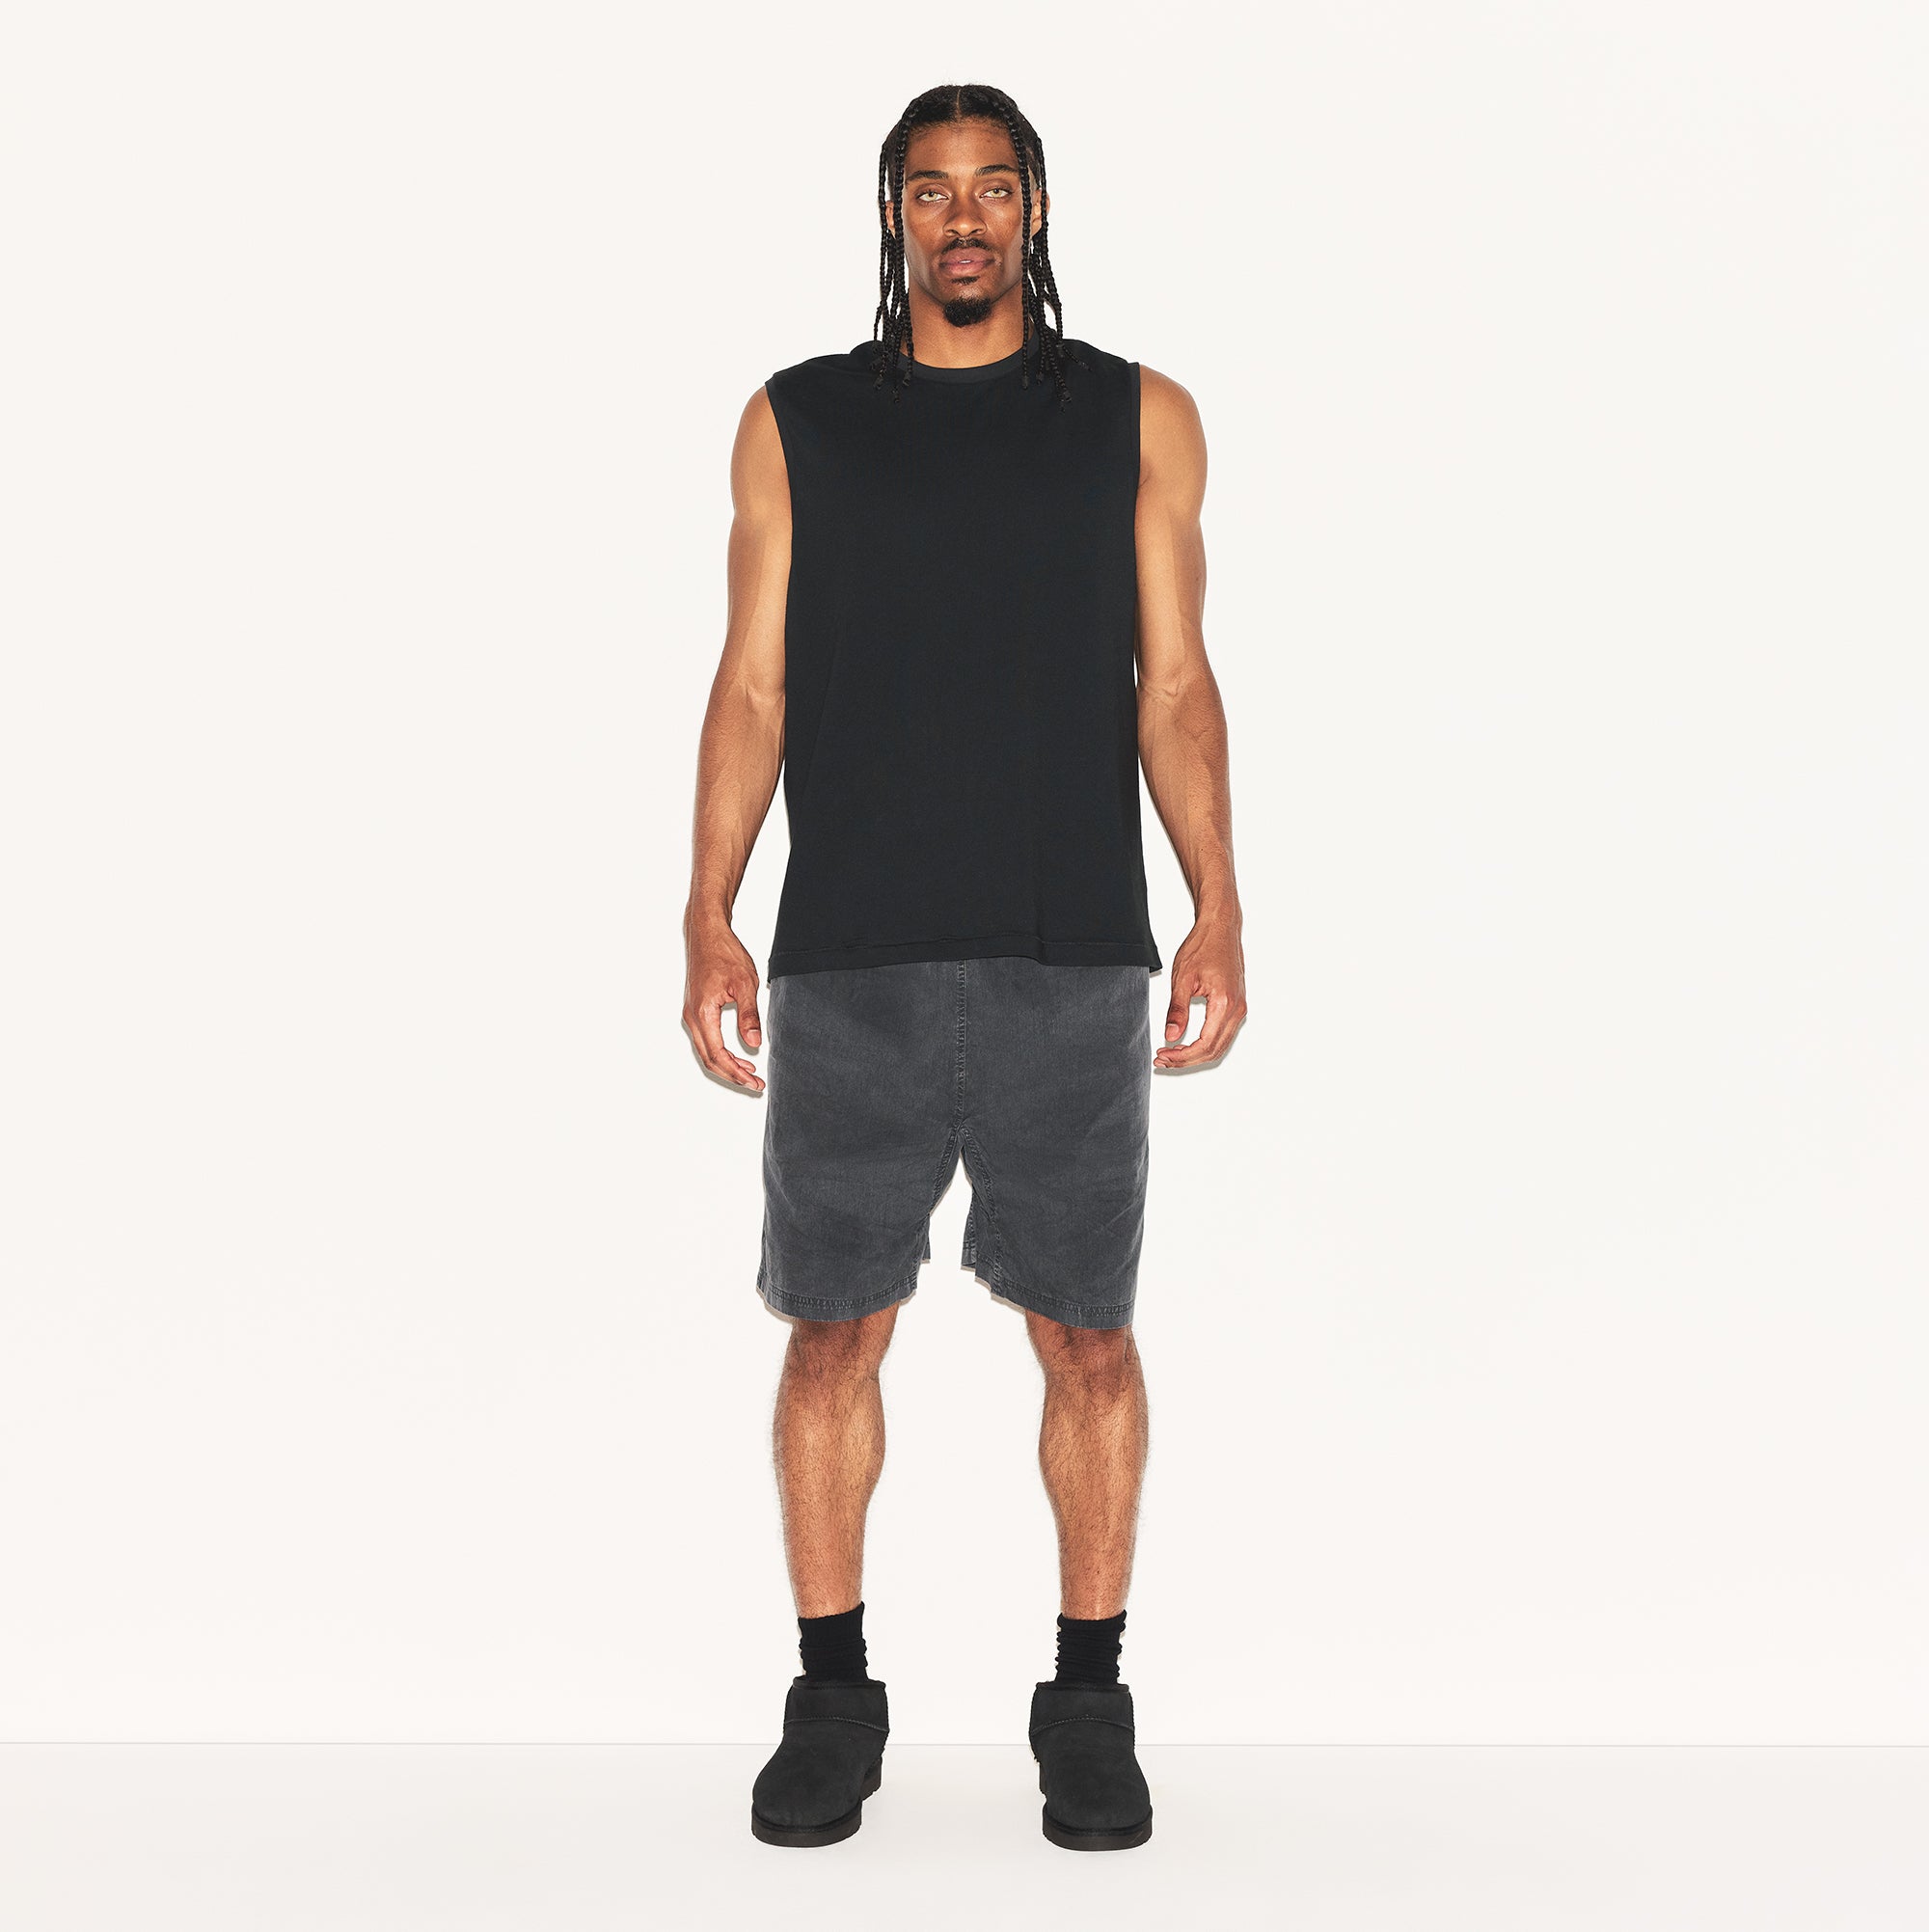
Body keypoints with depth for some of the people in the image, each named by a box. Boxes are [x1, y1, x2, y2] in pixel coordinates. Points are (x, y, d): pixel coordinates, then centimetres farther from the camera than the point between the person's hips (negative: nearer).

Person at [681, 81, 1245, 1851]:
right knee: (835, 1327, 5)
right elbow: (753, 688, 6)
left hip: (1072, 964, 0)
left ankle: (1090, 1700, 19)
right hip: (851, 965, 1)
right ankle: (834, 1695, 21)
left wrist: (1218, 913, -7)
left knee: (1087, 1334, 4)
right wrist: (709, 922, -4)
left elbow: (1177, 687, 5)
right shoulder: (796, 424, 10)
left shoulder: (1140, 419, 9)